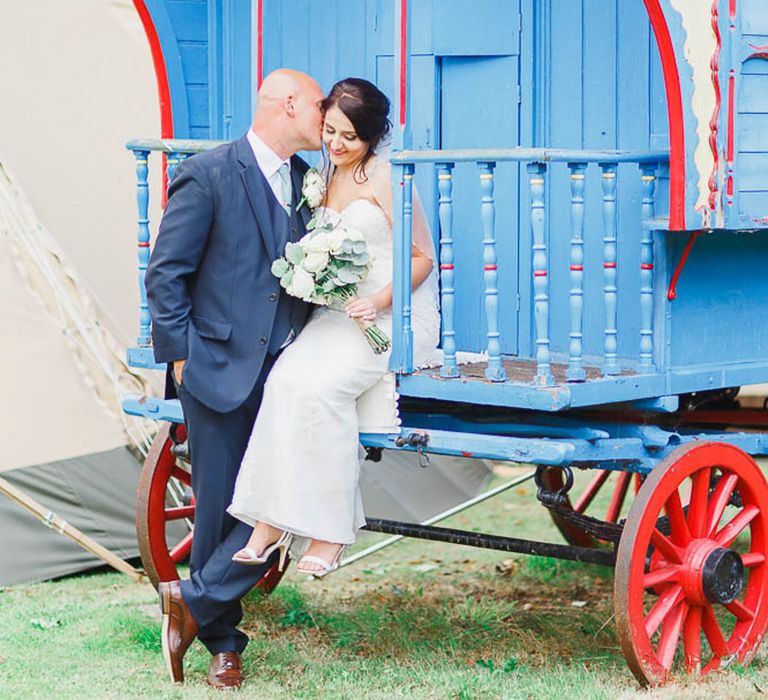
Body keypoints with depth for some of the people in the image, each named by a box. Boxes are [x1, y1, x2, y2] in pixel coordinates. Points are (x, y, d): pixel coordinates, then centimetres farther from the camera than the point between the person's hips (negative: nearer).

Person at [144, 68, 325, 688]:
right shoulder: (208, 176, -7)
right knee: (219, 513, 3)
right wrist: (182, 356, -9)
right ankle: (223, 643, 18)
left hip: (285, 372, 5)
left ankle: (195, 603, 7)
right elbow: (166, 274, -6)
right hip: (222, 370, -5)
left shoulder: (305, 179, 13)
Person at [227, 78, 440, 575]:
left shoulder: (385, 177, -6)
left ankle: (329, 530, -22)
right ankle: (273, 520, -23)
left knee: (321, 384, -31)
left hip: (396, 316, -6)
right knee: (285, 379, -23)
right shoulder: (328, 178, 16)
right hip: (338, 313, 6)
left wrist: (380, 300, -20)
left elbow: (423, 258, -6)